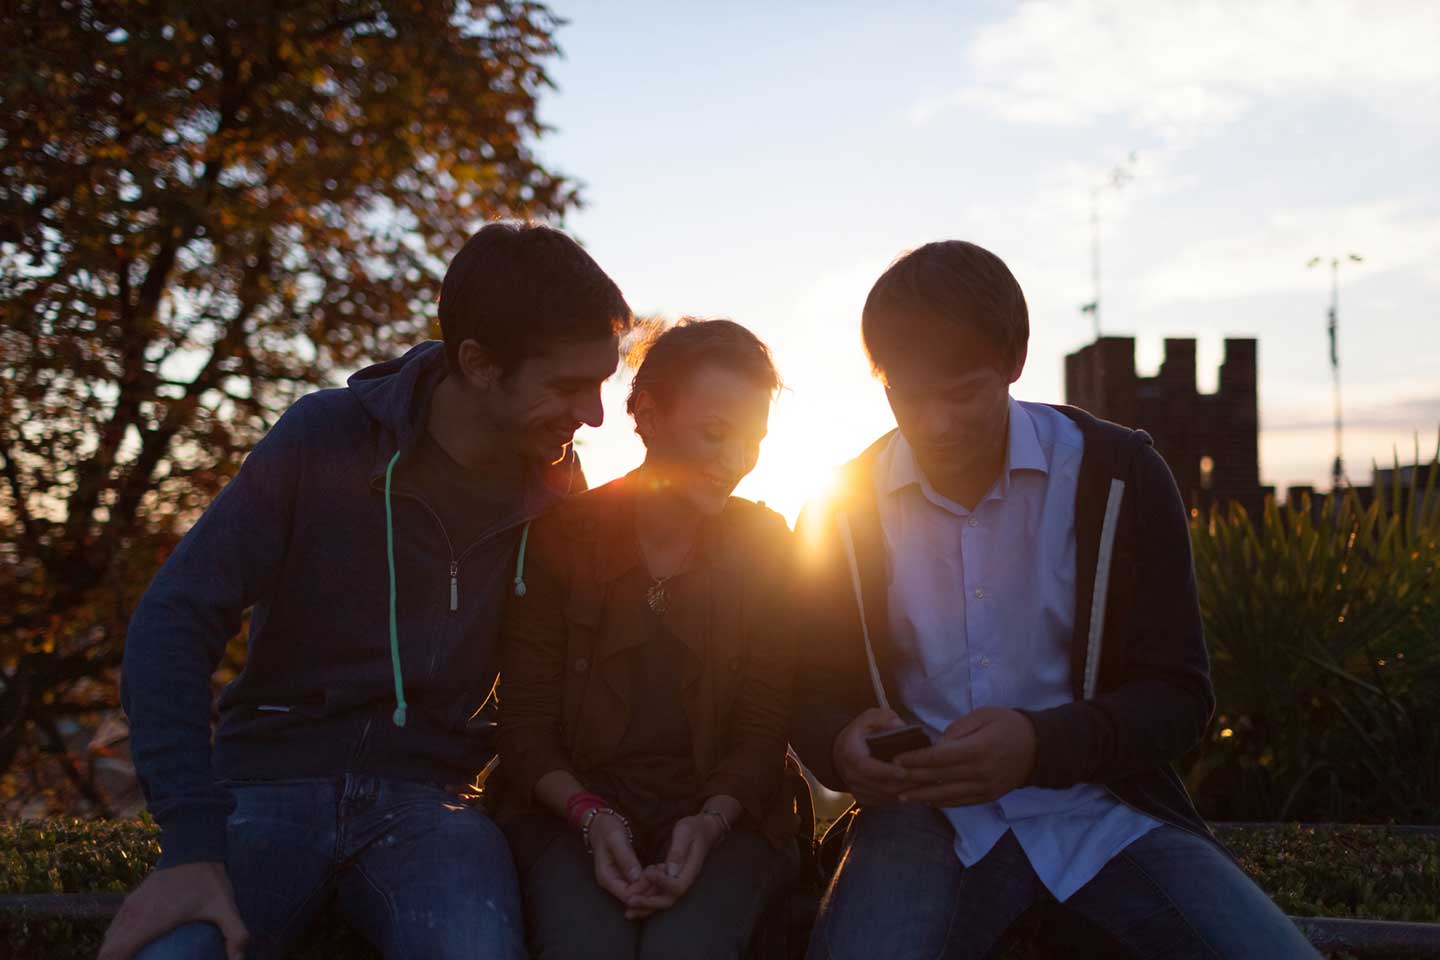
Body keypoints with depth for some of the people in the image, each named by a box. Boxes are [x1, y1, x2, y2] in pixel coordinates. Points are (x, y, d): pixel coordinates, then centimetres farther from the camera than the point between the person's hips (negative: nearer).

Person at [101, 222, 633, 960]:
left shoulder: (554, 489, 2)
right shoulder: (325, 437, -7)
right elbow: (175, 623, -9)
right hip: (271, 782, -1)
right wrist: (190, 842, -19)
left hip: (421, 796, 2)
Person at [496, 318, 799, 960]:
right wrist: (591, 816, -17)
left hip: (719, 812, 1)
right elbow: (525, 727, 0)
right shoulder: (561, 536, 0)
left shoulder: (762, 543, 4)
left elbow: (760, 732, 3)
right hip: (572, 806, 0)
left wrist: (710, 821, -16)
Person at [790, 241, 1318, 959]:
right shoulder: (843, 509, 2)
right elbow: (814, 692, 10)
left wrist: (1040, 746, -23)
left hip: (1103, 808, 1)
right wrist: (841, 745, -16)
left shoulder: (1119, 476, -2)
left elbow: (1178, 697, -3)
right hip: (927, 813, 0)